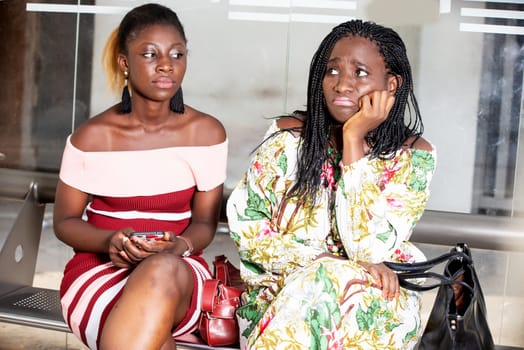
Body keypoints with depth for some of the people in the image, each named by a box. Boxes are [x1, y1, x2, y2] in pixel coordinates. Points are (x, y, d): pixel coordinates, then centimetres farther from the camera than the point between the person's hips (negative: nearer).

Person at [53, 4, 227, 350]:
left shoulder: (207, 132, 0)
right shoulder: (91, 136, -3)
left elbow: (205, 222, 4)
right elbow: (65, 221, 5)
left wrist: (179, 246, -20)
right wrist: (111, 242, -16)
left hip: (179, 273, 1)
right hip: (99, 266, -1)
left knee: (164, 270, -39)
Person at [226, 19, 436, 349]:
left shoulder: (413, 155, -6)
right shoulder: (289, 135, -3)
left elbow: (370, 250, -18)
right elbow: (245, 225, -6)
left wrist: (354, 139, -20)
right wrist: (324, 261, -19)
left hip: (376, 303, 0)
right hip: (279, 294, 1)